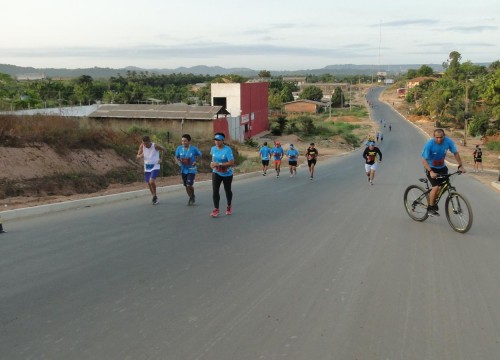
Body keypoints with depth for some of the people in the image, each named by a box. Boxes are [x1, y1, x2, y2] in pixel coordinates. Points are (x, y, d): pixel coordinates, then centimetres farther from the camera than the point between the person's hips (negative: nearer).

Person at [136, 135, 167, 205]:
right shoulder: (142, 146, -7)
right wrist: (140, 156, -23)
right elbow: (138, 156, 0)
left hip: (155, 166, -5)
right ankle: (154, 197, 30)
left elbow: (164, 150, 0)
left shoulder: (155, 146, -17)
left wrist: (161, 159, -5)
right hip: (147, 167, 5)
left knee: (152, 181, -21)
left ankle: (155, 196, 0)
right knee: (149, 183, 9)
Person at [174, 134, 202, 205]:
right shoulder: (179, 148, -7)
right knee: (186, 185, 11)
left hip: (191, 169, -4)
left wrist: (196, 161, -12)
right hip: (183, 169, 4)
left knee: (189, 185, -15)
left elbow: (199, 155, 4)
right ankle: (191, 198, 33)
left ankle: (192, 196, 14)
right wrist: (178, 161, -13)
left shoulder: (194, 149, -14)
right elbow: (176, 157, 7)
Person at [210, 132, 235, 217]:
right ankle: (216, 209, -7)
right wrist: (212, 163, -2)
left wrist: (219, 164, -33)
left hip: (227, 174, -3)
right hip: (216, 173, 4)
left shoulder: (227, 150, -23)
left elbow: (231, 163, -30)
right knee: (215, 191, -11)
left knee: (227, 190, 15)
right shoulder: (213, 148, -4)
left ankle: (229, 206, 39)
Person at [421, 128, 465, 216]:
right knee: (436, 187, -19)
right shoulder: (429, 144, -26)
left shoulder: (448, 141, -17)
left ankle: (434, 201, 20)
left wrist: (460, 166, -8)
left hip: (442, 167, 5)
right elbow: (424, 160, -25)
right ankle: (430, 208, -2)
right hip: (431, 168, -5)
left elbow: (456, 153, -2)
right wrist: (431, 172, -37)